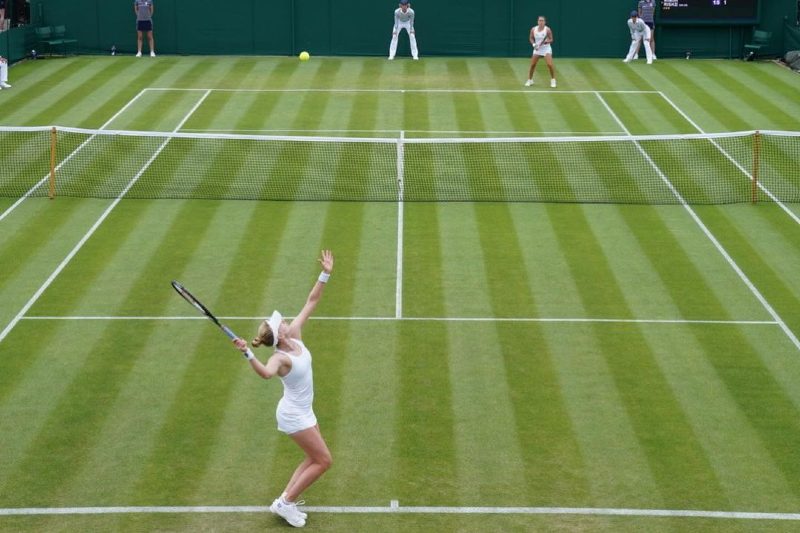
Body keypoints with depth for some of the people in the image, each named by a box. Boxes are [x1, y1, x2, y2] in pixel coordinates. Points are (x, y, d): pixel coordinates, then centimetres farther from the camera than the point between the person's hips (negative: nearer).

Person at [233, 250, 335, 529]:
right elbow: (266, 373, -54)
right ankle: (286, 503, 4)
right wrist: (247, 354, -68)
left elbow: (311, 301, -5)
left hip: (303, 411, 9)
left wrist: (325, 273, -12)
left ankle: (285, 500, 23)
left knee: (314, 459, 17)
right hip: (293, 414, -9)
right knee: (323, 461, -3)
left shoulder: (295, 335, -8)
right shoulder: (279, 358, -29)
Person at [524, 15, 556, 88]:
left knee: (550, 65, -16)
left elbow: (551, 40, -6)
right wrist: (533, 44, -9)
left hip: (546, 49, -3)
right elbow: (531, 38, 8)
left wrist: (547, 41, -27)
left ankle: (553, 80, 1)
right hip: (537, 49, 3)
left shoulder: (547, 30, -13)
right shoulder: (533, 29, -5)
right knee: (532, 65, 3)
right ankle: (530, 80, 22)